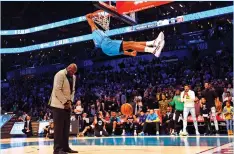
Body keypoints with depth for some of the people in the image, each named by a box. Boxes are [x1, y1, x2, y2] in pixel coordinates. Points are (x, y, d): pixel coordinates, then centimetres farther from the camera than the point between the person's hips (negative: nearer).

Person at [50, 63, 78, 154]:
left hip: (67, 105, 8)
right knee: (59, 127, -8)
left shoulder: (73, 77, 13)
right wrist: (65, 102, -17)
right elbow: (57, 90, -20)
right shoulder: (60, 74, -13)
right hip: (59, 104, -8)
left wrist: (70, 101, -1)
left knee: (66, 127, 8)